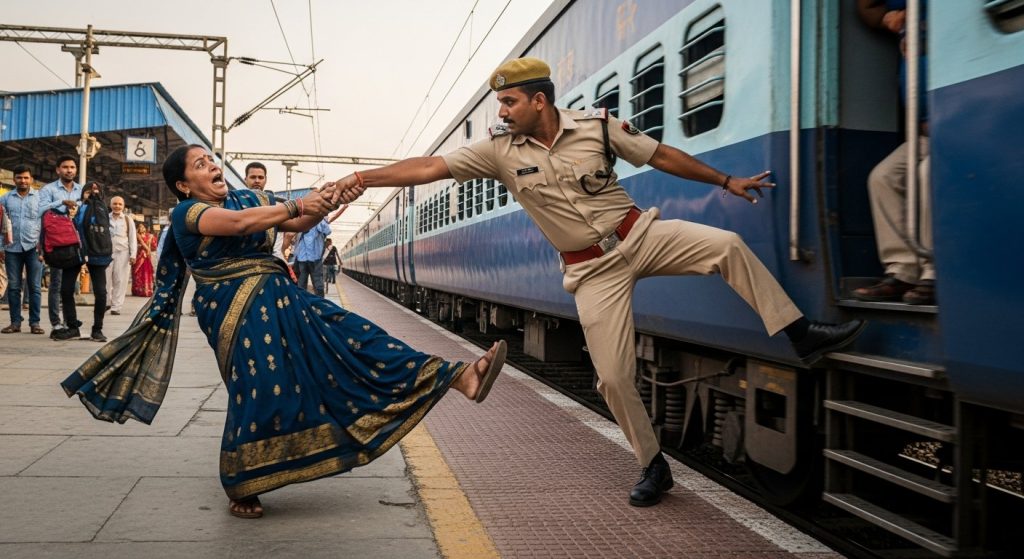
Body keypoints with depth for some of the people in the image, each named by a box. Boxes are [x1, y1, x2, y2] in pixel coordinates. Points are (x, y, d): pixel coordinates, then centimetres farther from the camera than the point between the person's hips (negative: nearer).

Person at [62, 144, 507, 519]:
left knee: (353, 337, -5)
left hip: (282, 300, 6)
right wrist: (299, 203, -29)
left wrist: (328, 203, -14)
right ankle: (240, 491, 13)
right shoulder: (187, 213, -3)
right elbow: (240, 223, -22)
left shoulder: (250, 198, 18)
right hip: (238, 312, -5)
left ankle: (460, 377, -13)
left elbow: (296, 225, 6)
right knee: (261, 396, -10)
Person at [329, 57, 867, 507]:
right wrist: (361, 178, -19)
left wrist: (726, 180, 8)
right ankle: (653, 467, 17)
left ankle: (803, 336, -12)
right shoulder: (500, 151, -7)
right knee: (612, 377, -3)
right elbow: (430, 167, -11)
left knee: (726, 244, -23)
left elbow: (663, 156, 2)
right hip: (593, 269, 0)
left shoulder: (598, 125, -7)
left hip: (640, 234, 0)